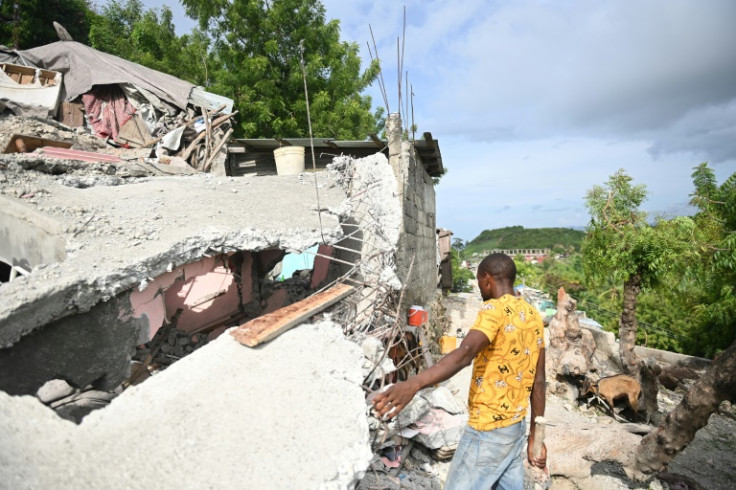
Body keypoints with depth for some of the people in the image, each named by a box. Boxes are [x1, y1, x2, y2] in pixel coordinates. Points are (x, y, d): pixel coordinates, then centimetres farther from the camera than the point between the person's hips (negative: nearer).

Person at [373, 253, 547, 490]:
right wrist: (535, 436, 16)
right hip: (516, 426, 8)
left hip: (488, 431, -8)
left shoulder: (495, 309, -18)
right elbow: (538, 381, 10)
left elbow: (466, 353, -38)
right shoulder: (534, 316, 7)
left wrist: (413, 384, -51)